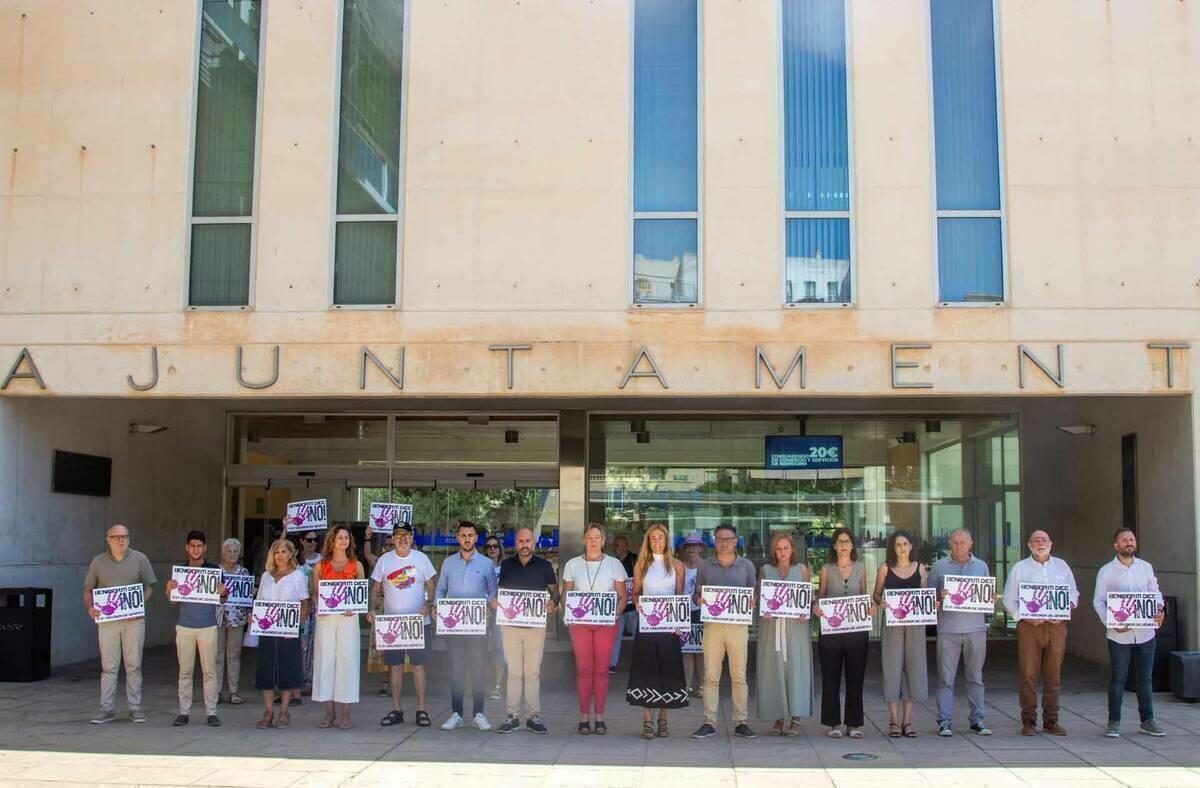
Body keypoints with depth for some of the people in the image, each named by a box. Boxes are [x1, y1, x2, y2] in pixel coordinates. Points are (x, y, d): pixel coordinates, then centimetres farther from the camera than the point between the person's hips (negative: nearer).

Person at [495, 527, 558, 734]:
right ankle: (511, 715, 6)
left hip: (536, 624, -1)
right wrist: (495, 602, -5)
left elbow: (554, 590, 9)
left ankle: (533, 715, 8)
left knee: (533, 672, 1)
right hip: (511, 624, 1)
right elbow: (500, 591, 16)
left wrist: (553, 603, -12)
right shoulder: (506, 565, 9)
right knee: (513, 672, 1)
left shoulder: (544, 565, 5)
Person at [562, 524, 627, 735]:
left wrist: (616, 614, -11)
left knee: (602, 669, 0)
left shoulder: (614, 564, 5)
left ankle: (600, 716, 8)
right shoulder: (573, 565, 7)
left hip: (606, 623, 0)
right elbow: (566, 595, 9)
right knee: (583, 669, -1)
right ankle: (584, 716, 5)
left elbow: (622, 596, 6)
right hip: (579, 622, 0)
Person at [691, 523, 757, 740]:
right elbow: (697, 593, 12)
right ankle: (709, 722, 5)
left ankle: (741, 722, 10)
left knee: (739, 677, 3)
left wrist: (753, 602, -10)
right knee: (711, 676, 1)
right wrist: (698, 600, -11)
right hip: (712, 624, 0)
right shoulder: (705, 567, 9)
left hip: (738, 625, 0)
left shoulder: (746, 565, 8)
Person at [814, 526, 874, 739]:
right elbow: (820, 598, 8)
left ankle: (854, 723, 14)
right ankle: (833, 723, 10)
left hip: (857, 629, 1)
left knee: (855, 677, 4)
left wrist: (871, 608, -7)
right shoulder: (826, 570, 5)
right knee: (831, 677, 2)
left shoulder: (860, 569, 9)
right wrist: (816, 609, -13)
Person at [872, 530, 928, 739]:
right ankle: (894, 721, 5)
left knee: (913, 667, 2)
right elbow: (876, 594, 6)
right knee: (893, 668, -2)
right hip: (892, 623, -2)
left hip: (915, 623, 2)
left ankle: (907, 721, 12)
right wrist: (880, 601, -15)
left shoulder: (919, 568, 9)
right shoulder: (885, 568, 4)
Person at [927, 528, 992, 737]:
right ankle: (944, 721, 1)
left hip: (976, 627, 2)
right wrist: (938, 598, -14)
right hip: (948, 628, -2)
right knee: (946, 678, -2)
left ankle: (977, 719, 14)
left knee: (975, 677, 6)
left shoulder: (981, 566, 14)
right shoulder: (939, 566, 7)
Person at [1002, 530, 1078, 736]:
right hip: (1029, 626, -2)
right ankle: (1028, 721, 1)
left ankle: (1051, 721, 12)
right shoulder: (1019, 568, 8)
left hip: (1056, 626, 2)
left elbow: (1073, 594, 15)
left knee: (1053, 676, 4)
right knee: (1028, 675, -5)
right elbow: (1009, 600, 5)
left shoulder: (1062, 566, 15)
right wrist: (1024, 617, -10)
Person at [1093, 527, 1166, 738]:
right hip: (1119, 634, -3)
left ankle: (1147, 720, 21)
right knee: (1117, 679, 2)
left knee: (1145, 678, 11)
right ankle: (1114, 722, 9)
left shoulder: (1146, 567, 9)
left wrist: (1160, 609, -9)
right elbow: (1098, 601, -2)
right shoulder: (1106, 571, 0)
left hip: (1145, 632, 3)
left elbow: (1155, 592, 13)